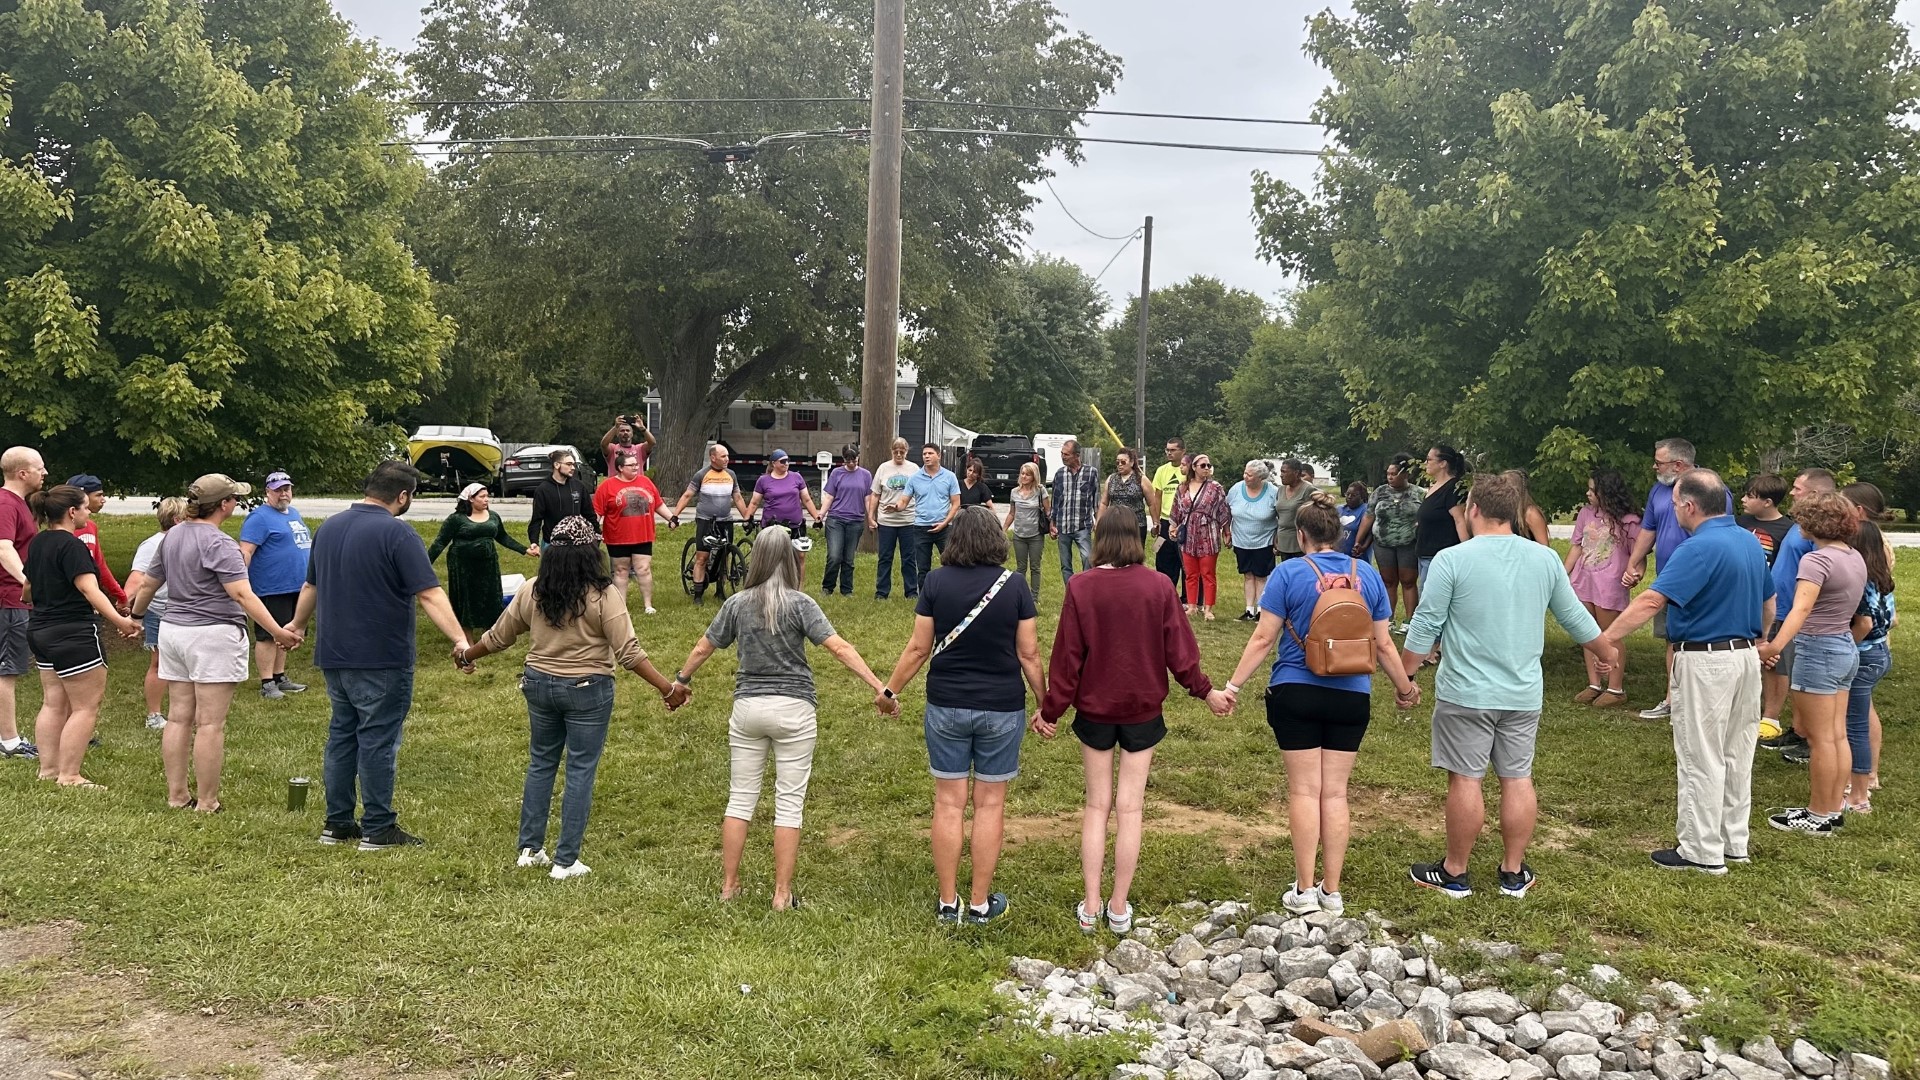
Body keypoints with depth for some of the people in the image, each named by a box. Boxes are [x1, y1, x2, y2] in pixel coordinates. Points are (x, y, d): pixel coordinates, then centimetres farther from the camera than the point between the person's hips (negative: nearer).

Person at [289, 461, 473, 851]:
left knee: (341, 735, 15)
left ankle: (337, 823, 20)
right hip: (381, 659, -7)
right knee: (378, 741, -1)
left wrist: (298, 626, 38)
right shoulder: (397, 533, -14)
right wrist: (460, 640, -26)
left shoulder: (330, 527, 10)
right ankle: (377, 829, 4)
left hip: (334, 656, 8)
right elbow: (430, 595, -22)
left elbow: (311, 587, 23)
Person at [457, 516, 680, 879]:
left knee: (540, 764, 19)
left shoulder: (532, 592, -1)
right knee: (580, 772, 5)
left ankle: (530, 849, 26)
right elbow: (628, 652, -19)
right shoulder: (604, 595, -15)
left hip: (539, 685, 5)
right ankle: (565, 861, 9)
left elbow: (497, 637, 10)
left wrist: (466, 654, 29)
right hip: (587, 690, -5)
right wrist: (666, 687, -16)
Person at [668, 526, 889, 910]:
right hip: (793, 710, -3)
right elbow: (840, 648, -17)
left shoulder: (737, 604, 2)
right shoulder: (800, 604, -9)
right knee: (789, 802, 4)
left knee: (741, 797, 14)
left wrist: (681, 681, 29)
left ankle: (729, 885, 20)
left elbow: (702, 649, 12)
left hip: (747, 707, 3)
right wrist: (879, 686, -18)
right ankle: (782, 894, 7)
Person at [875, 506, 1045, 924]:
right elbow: (1029, 654, -6)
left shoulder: (935, 582, -6)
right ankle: (980, 903, 17)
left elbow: (919, 648, -4)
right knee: (990, 804, 9)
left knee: (948, 803, 9)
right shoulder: (1014, 585, -8)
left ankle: (947, 902, 17)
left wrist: (890, 691, 9)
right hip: (1002, 709, -1)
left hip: (946, 706, 1)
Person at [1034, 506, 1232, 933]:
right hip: (1143, 707, 0)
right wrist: (1205, 691, 10)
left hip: (1094, 708, 0)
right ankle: (1119, 907, 14)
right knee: (1130, 808, 8)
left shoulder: (1081, 586, -12)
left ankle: (1090, 906, 13)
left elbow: (1067, 655, -8)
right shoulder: (1157, 585, -9)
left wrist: (1051, 710, 1)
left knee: (1097, 805, 12)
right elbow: (1178, 647, -4)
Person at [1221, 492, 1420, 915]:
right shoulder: (1367, 575, 2)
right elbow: (1383, 644, 6)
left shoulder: (1289, 573, -8)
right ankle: (1332, 891, 15)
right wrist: (1405, 687, 21)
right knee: (1335, 792, 9)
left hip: (1296, 694, -3)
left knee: (1304, 790, 4)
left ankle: (1304, 890, 9)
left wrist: (1234, 684, -3)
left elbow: (1263, 638, -10)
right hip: (1351, 697, 3)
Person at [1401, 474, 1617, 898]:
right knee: (1518, 779, 11)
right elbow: (1575, 617, 13)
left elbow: (1425, 628, -10)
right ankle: (1514, 873, 21)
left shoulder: (1452, 560, -12)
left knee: (1465, 780, 3)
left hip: (1465, 692, -4)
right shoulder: (1546, 559, 2)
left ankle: (1454, 873, 13)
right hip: (1523, 694, 4)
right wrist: (1605, 652, 31)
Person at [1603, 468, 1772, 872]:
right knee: (1737, 756, 16)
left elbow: (1651, 601, -28)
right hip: (1746, 657, 9)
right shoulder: (1750, 542, 7)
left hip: (1705, 662, -9)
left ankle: (1703, 852, 8)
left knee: (1701, 761, 1)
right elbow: (1769, 604, 18)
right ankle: (1734, 843, 26)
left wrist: (1604, 641, -28)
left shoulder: (1699, 548, -21)